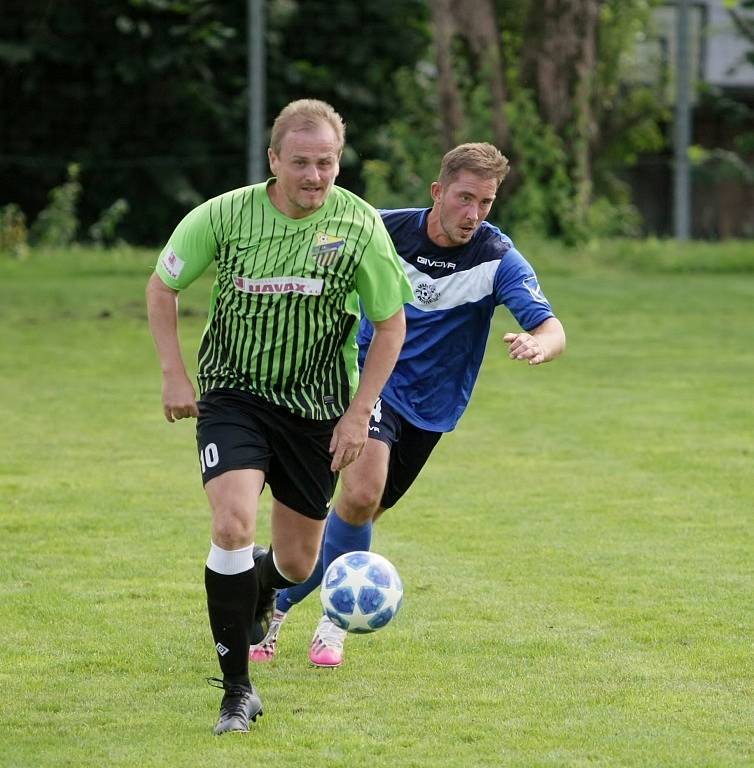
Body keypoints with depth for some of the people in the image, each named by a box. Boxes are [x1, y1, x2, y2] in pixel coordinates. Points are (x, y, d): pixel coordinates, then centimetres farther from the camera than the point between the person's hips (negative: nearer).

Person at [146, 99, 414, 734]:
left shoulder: (360, 226, -12)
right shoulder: (223, 216, -13)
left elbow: (390, 323, -1)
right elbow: (162, 287, 4)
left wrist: (359, 413, -6)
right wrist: (174, 375, -4)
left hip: (318, 409, 2)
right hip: (232, 395, -2)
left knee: (297, 564, 8)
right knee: (234, 523, -25)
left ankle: (256, 591, 49)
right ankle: (237, 688, -14)